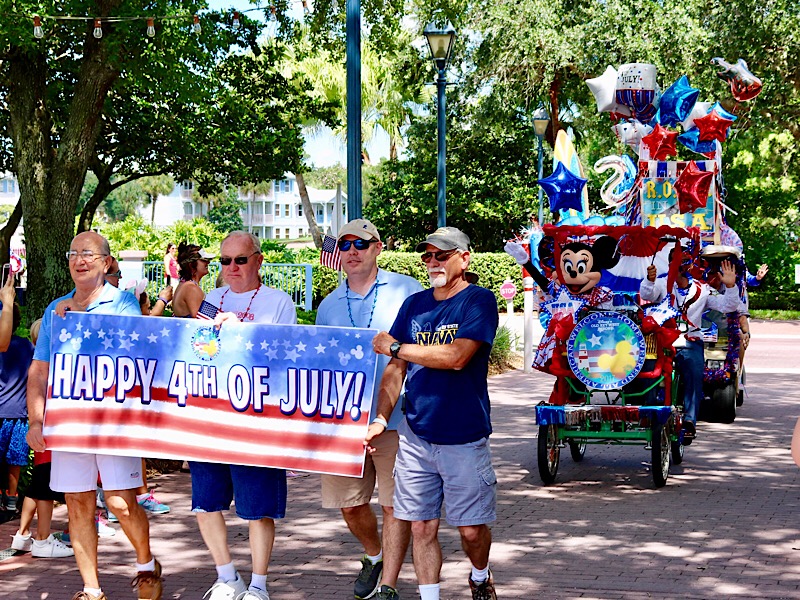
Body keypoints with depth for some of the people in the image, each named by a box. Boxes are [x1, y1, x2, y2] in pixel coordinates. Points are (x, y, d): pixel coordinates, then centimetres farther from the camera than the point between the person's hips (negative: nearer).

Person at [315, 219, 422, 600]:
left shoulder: (407, 291, 1)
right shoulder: (328, 306, 14)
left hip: (395, 418, -4)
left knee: (395, 504, -3)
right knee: (349, 503, 10)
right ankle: (374, 557, 37)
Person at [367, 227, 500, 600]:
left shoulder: (479, 301, -7)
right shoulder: (414, 305, 10)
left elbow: (456, 357, -20)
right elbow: (395, 368, 11)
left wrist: (395, 347, -11)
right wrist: (381, 418, -4)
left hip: (464, 436, -4)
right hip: (415, 433, 4)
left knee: (471, 527, 5)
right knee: (421, 526, 3)